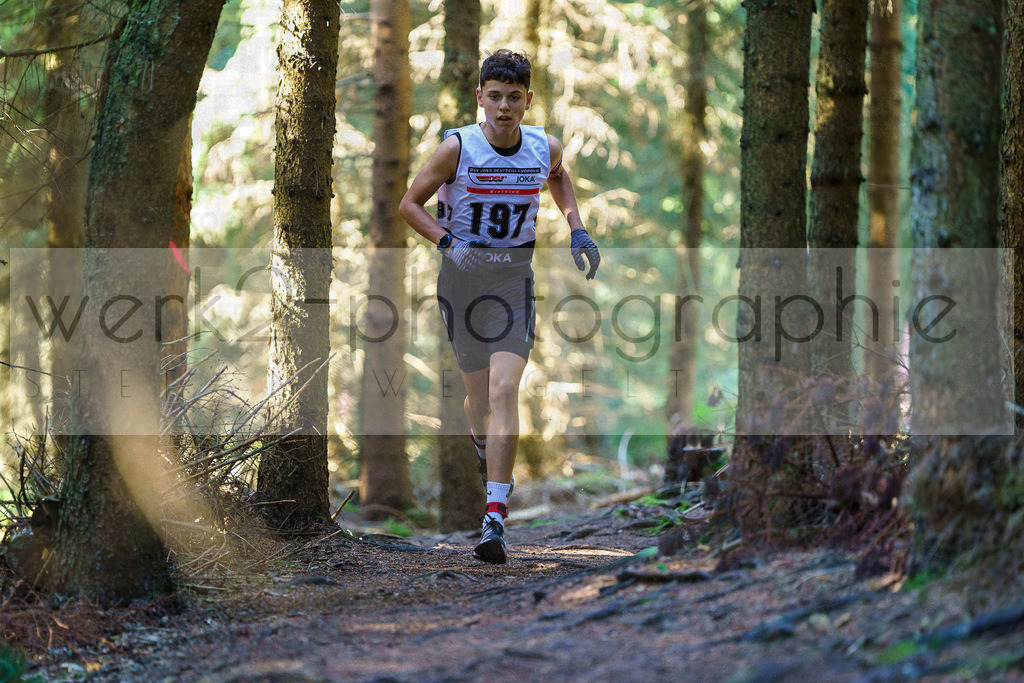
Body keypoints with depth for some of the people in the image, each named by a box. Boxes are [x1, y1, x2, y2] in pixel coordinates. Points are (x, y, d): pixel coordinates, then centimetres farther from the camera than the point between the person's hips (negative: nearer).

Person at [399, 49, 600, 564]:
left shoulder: (544, 148, -2)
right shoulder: (458, 147, -11)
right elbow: (410, 203, -2)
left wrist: (576, 230, 11)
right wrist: (448, 242, -17)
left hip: (514, 278, 0)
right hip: (461, 273, 0)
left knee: (504, 392, -15)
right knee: (479, 392, 11)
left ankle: (495, 521, -20)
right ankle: (484, 446, 50)